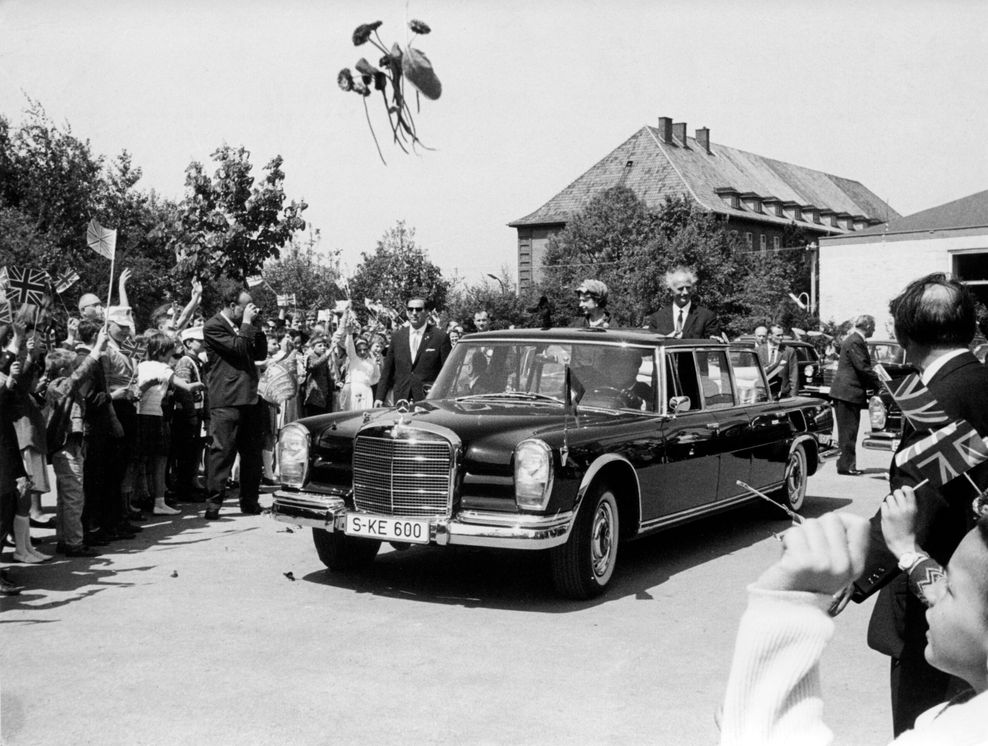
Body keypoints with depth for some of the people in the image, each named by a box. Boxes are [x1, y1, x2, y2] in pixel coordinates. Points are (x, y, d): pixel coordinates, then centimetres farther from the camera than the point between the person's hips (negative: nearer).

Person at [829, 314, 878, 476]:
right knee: (848, 432, -6)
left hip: (847, 392, 10)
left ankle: (849, 465, 18)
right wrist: (879, 383, -10)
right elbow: (863, 368, -19)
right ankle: (845, 466, -3)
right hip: (848, 392, -10)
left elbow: (863, 366, 21)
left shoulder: (855, 340, 18)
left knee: (849, 432, 13)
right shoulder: (855, 342, -16)